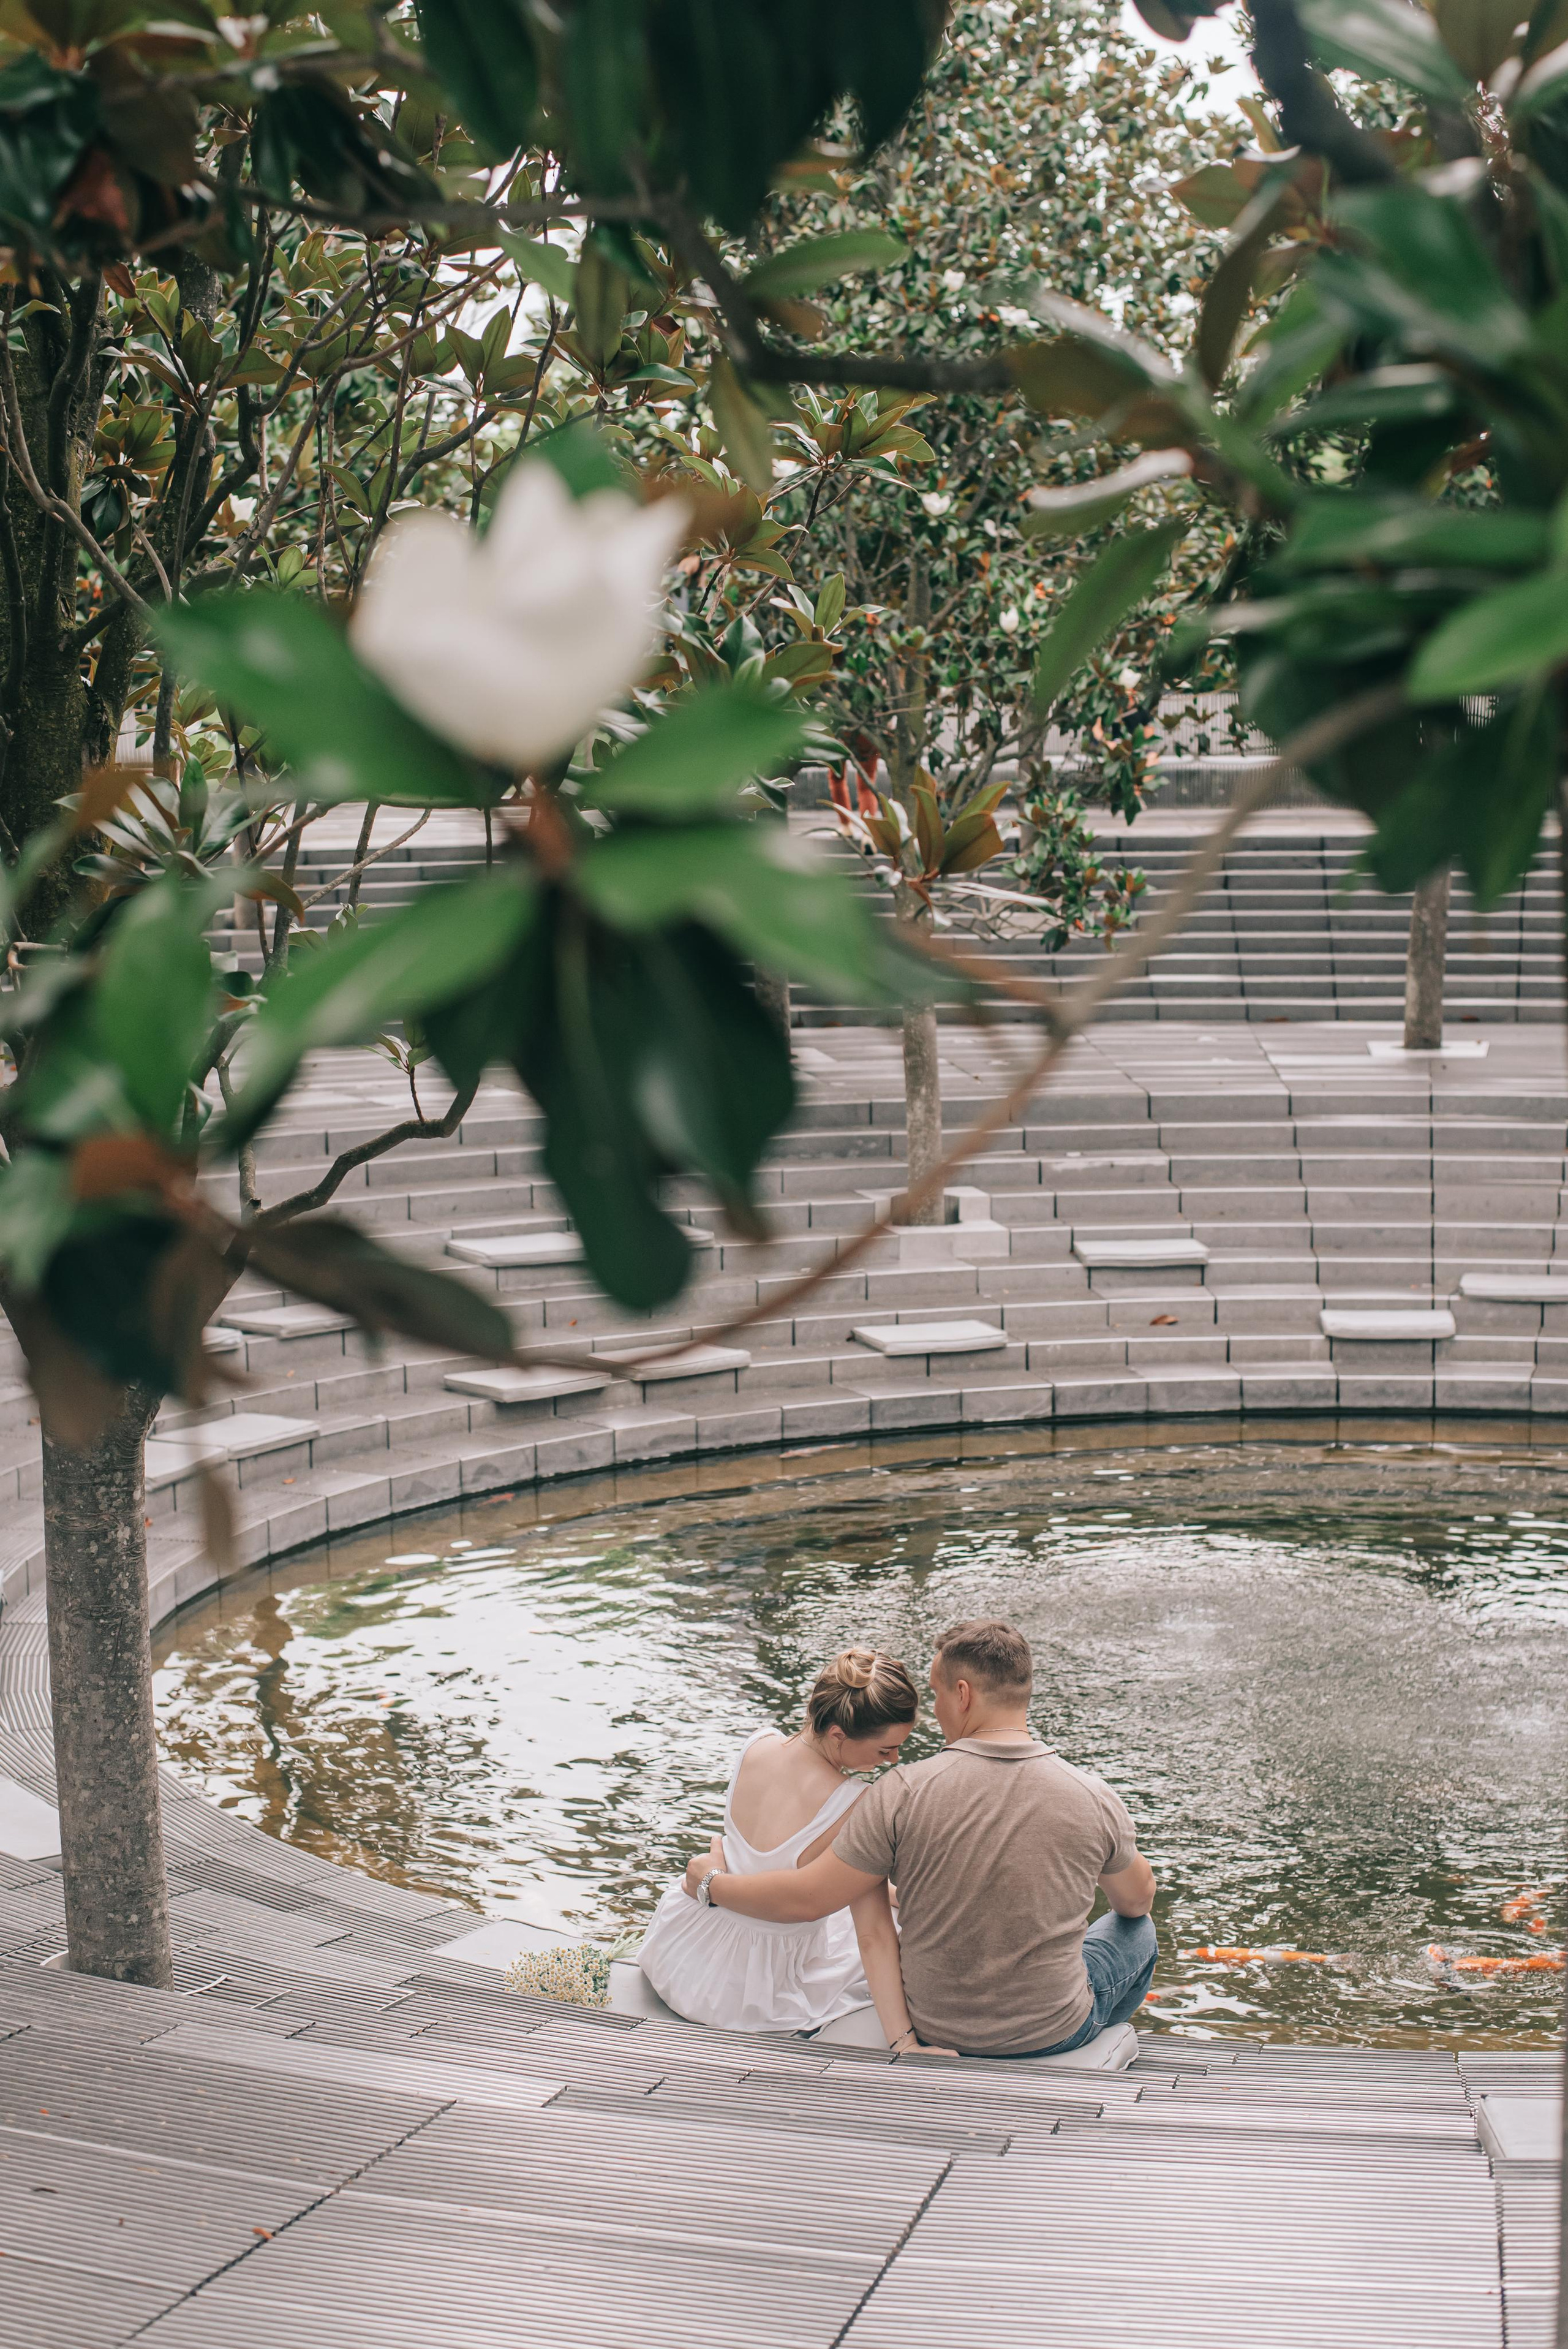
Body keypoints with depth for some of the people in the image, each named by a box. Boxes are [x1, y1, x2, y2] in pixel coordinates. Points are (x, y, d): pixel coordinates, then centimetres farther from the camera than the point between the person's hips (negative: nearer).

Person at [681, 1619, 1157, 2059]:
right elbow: (1138, 1899, 6)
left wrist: (712, 1884, 4)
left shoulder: (902, 1795, -20)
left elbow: (804, 1899, -15)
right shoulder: (1093, 1799, -14)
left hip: (937, 2030, 1)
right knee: (1136, 1931, 31)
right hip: (1058, 2033, 0)